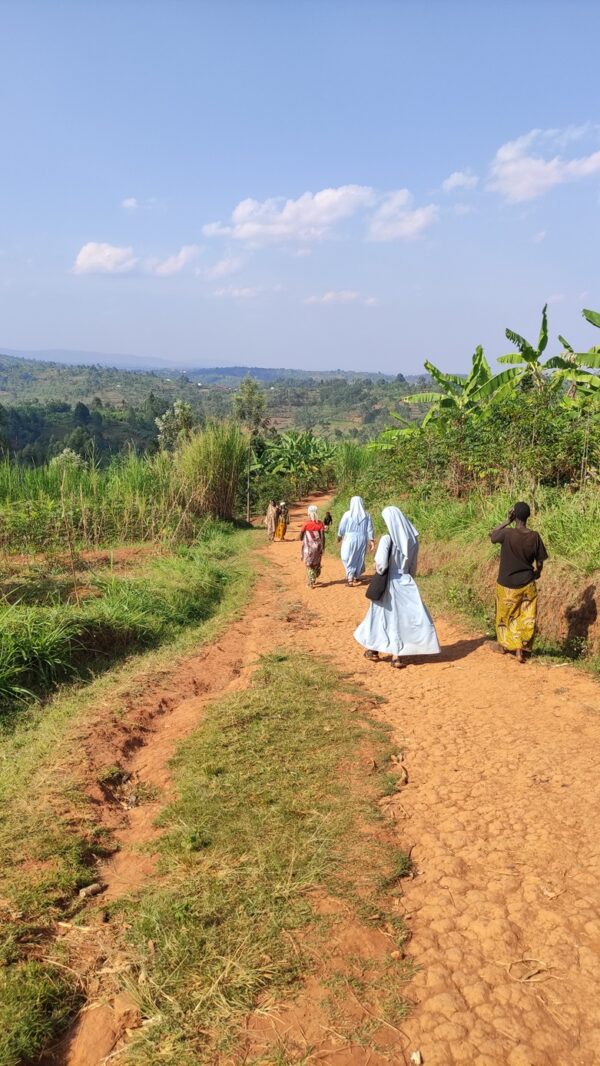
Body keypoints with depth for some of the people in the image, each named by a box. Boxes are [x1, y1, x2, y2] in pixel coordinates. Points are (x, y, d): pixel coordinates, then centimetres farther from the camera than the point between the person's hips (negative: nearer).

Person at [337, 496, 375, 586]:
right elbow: (369, 529, -3)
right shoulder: (366, 515, -5)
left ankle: (350, 579, -5)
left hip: (350, 539, -2)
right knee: (359, 559, 17)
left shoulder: (347, 514, -10)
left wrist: (339, 537, 16)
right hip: (362, 539, 2)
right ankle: (356, 577, 28)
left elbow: (341, 527, 0)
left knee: (349, 559, 5)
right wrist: (371, 540, 3)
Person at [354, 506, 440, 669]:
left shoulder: (387, 539, -16)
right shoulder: (413, 539, -1)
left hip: (389, 582, -2)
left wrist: (379, 571, -1)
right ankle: (396, 655, 3)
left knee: (381, 614, 15)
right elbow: (413, 566, 8)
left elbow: (381, 563, -22)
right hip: (406, 582, 3)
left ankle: (374, 649, 30)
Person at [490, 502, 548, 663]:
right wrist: (537, 573, 18)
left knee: (505, 615, 19)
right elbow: (540, 563, -3)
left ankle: (504, 645, 34)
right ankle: (521, 650, 11)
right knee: (526, 617, 12)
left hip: (507, 584, -1)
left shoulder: (507, 534, -19)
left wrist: (507, 521, -1)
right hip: (527, 584, 1)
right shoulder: (534, 537, -11)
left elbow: (492, 535, 3)